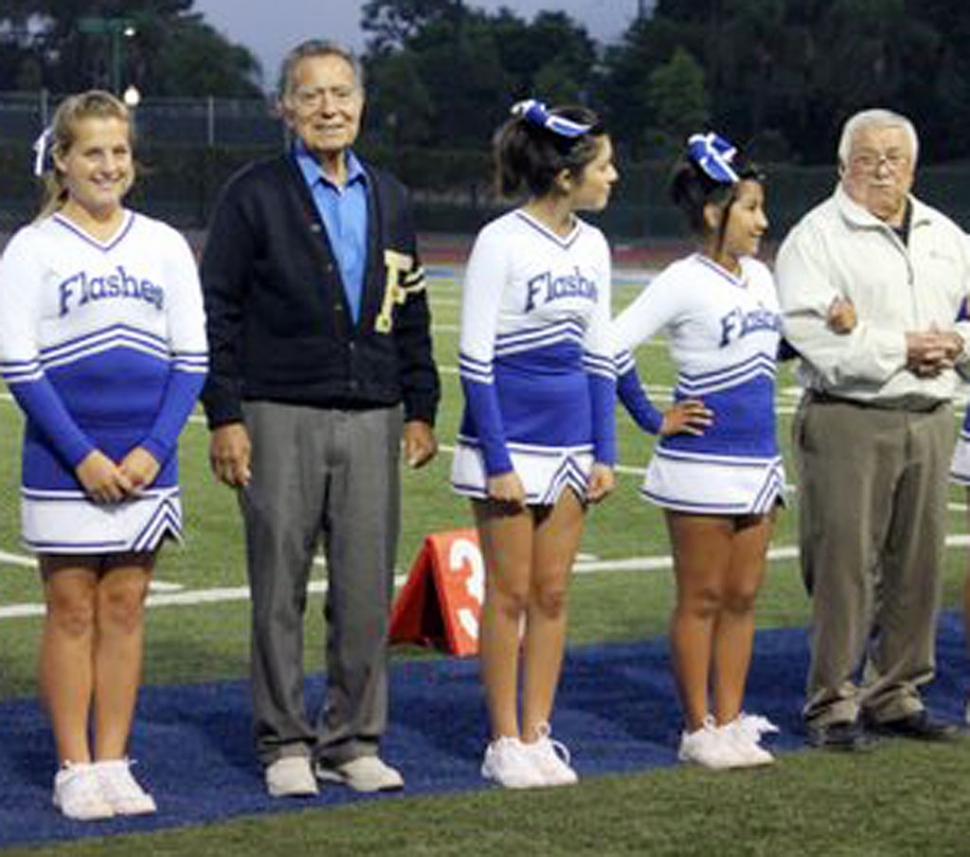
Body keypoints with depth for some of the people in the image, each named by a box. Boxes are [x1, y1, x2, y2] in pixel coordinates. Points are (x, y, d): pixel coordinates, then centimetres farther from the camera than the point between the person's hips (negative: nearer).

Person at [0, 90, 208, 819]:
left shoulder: (164, 246, 7)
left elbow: (192, 359, 5)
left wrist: (154, 449, -8)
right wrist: (83, 456, -14)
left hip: (146, 461, 3)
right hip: (64, 463, -3)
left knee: (125, 607, 6)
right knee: (72, 608, 2)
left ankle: (114, 763, 13)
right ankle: (75, 769, 9)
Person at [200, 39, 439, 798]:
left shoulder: (388, 198, 14)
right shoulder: (254, 196, 0)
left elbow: (411, 311, 18)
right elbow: (217, 311, -2)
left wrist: (421, 409, 12)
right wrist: (224, 416, -8)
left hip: (371, 420, 4)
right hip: (281, 419, -4)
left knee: (366, 593, 3)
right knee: (280, 592, 2)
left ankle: (353, 742, 14)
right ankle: (285, 744, 11)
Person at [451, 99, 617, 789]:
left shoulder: (592, 246, 8)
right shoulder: (502, 242, -12)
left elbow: (599, 356, 13)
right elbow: (474, 361, -13)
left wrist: (604, 453, 7)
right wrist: (498, 463, -16)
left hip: (570, 442, 6)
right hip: (509, 439, -6)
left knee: (553, 592, 8)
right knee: (511, 592, 0)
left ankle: (536, 734, 16)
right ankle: (504, 743, 9)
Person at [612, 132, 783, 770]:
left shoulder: (759, 277, 10)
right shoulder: (685, 282, -12)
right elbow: (613, 344, -17)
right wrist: (653, 420, -11)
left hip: (760, 459, 7)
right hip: (704, 461, -7)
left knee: (743, 598, 10)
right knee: (702, 599, 2)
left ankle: (731, 721, 18)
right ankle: (699, 729, 10)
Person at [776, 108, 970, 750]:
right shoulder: (817, 236, -2)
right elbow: (810, 330, -14)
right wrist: (900, 348, -16)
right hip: (848, 418, -6)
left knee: (918, 564, 8)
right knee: (844, 564, -6)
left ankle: (896, 694, 19)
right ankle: (832, 704, 1)